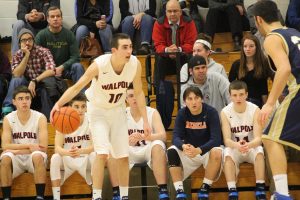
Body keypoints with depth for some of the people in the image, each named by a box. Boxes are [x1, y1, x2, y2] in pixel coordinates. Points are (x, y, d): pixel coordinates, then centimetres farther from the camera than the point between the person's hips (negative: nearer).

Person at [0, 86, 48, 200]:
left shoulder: (40, 118, -9)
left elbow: (43, 147, -17)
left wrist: (17, 150, -20)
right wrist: (29, 145, -22)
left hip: (34, 157, -1)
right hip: (16, 159, 1)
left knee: (38, 156, -35)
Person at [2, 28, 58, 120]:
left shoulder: (43, 52, -10)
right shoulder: (17, 55, 0)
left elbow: (51, 71, -24)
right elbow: (17, 74, -15)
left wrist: (34, 81, -34)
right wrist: (26, 56, -21)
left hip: (44, 85, -2)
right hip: (27, 84, 2)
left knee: (49, 80, -37)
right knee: (16, 80, -28)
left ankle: (49, 115, -26)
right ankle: (7, 109, -29)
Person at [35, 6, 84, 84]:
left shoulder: (69, 34, -2)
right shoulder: (41, 35, -3)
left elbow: (75, 57, -6)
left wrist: (62, 67, -20)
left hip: (65, 68, 1)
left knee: (77, 66, -29)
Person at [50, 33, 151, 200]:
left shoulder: (135, 64, -21)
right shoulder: (99, 65, -32)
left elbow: (139, 92, -5)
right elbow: (77, 87, -25)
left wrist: (145, 121, -5)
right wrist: (59, 104, -41)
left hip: (118, 110, 4)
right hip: (98, 110, -4)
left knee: (123, 156, 5)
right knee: (102, 153, -18)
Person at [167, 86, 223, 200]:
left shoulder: (211, 112, -17)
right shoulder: (182, 114, -8)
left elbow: (216, 139, -24)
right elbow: (176, 137, -15)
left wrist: (199, 150, -42)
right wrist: (183, 146, -40)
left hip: (207, 151, -2)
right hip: (189, 151, 3)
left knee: (217, 152, -36)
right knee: (171, 151, -26)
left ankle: (205, 189, -18)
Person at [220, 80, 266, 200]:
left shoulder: (255, 110, -15)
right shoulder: (225, 112, -14)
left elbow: (258, 138, -22)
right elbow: (227, 140, -20)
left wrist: (248, 145, -46)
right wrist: (237, 145, -44)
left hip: (252, 147, 0)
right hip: (235, 148, 0)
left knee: (259, 151, -33)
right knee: (227, 153, -33)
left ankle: (260, 188, -29)